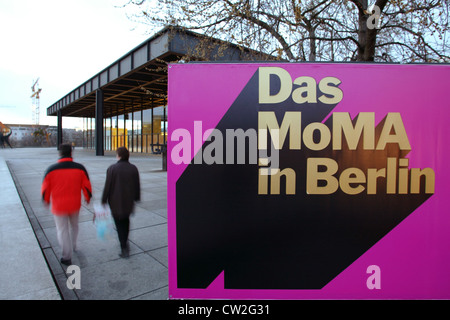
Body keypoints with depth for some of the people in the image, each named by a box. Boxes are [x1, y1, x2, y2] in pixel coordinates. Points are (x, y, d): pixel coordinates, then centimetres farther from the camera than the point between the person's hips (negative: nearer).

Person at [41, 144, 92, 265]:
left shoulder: (51, 169, -12)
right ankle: (73, 245, 43)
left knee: (62, 230, 11)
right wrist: (88, 198, 14)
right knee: (74, 225, 26)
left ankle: (67, 257, 17)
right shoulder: (80, 168, -10)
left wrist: (46, 200, 17)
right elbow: (86, 186, -4)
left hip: (58, 205, -1)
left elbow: (45, 189, -2)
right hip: (75, 204, 2)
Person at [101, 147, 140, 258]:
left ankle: (124, 249, 6)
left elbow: (107, 186, -10)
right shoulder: (133, 168, -3)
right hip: (129, 201, 3)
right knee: (126, 220, 25)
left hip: (116, 201, -3)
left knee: (119, 223, 7)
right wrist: (136, 198, 16)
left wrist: (104, 200, 1)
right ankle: (125, 242, 33)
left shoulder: (112, 168, -12)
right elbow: (137, 186, 3)